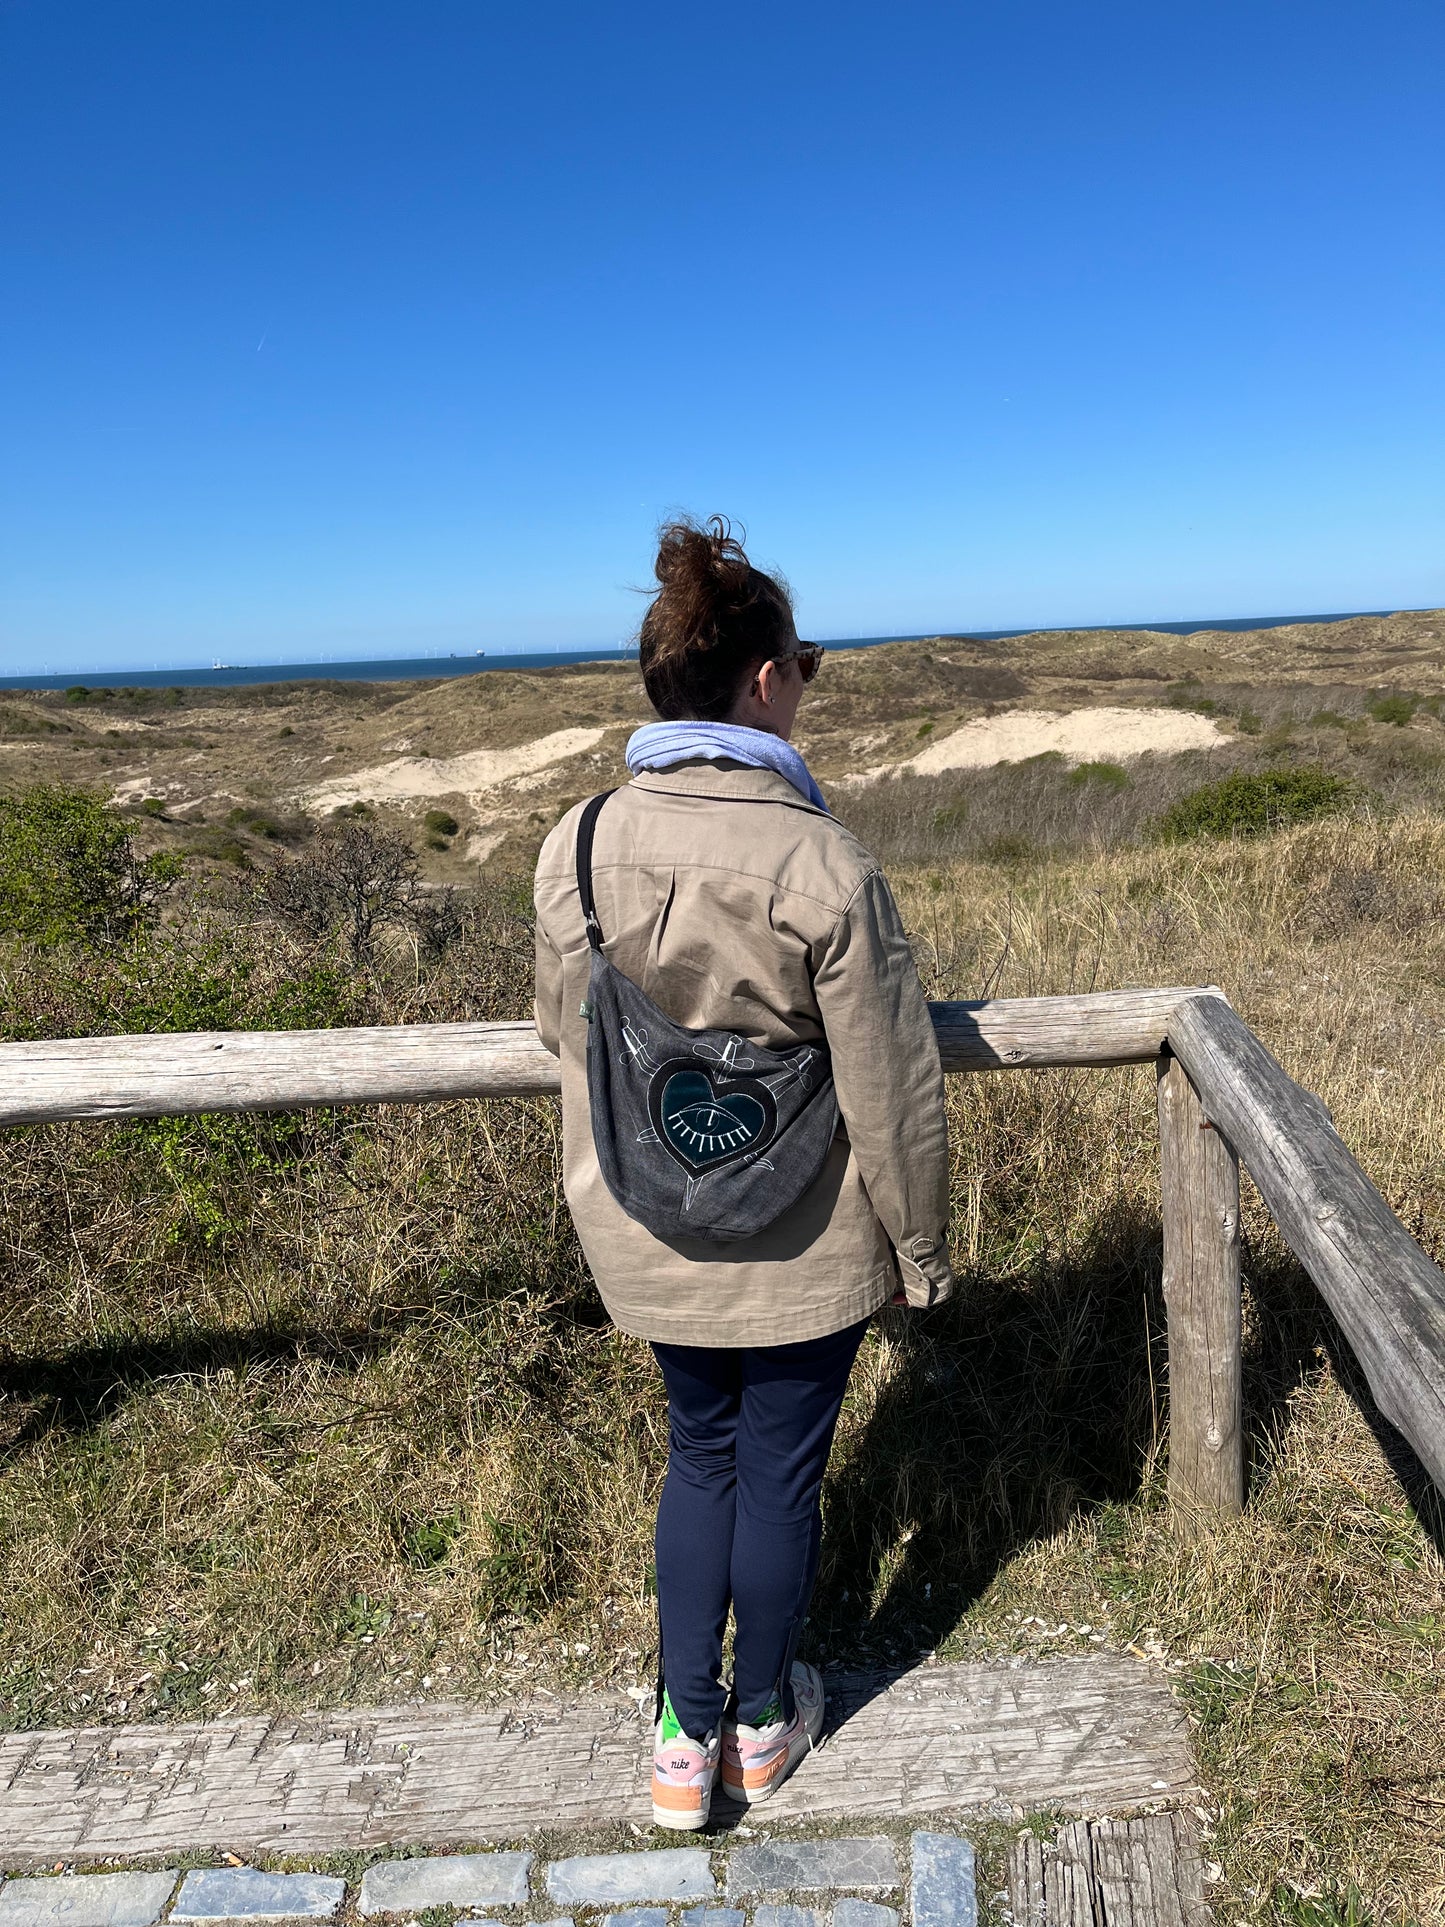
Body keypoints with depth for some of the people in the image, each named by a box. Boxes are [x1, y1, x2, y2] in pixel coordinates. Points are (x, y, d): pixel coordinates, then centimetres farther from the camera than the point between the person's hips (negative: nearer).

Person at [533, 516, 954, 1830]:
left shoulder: (580, 846, -9)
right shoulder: (821, 864, -23)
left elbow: (568, 1039, 4)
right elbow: (891, 1091, -16)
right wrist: (921, 1249, -1)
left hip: (652, 1241, 4)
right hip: (804, 1250, -3)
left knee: (701, 1452, 25)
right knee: (780, 1471, 18)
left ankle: (687, 1733, 36)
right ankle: (765, 1722, 42)